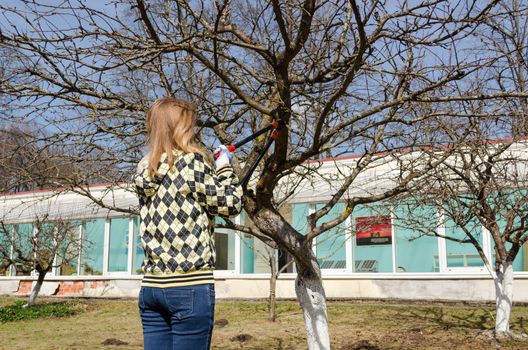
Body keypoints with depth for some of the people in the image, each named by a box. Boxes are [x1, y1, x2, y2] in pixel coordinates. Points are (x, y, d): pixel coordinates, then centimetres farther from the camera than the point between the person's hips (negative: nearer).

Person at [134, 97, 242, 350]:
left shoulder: (145, 172, 10)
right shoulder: (191, 162, -10)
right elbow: (230, 205, -3)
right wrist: (224, 167, 10)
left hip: (152, 286, 7)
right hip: (191, 286, -7)